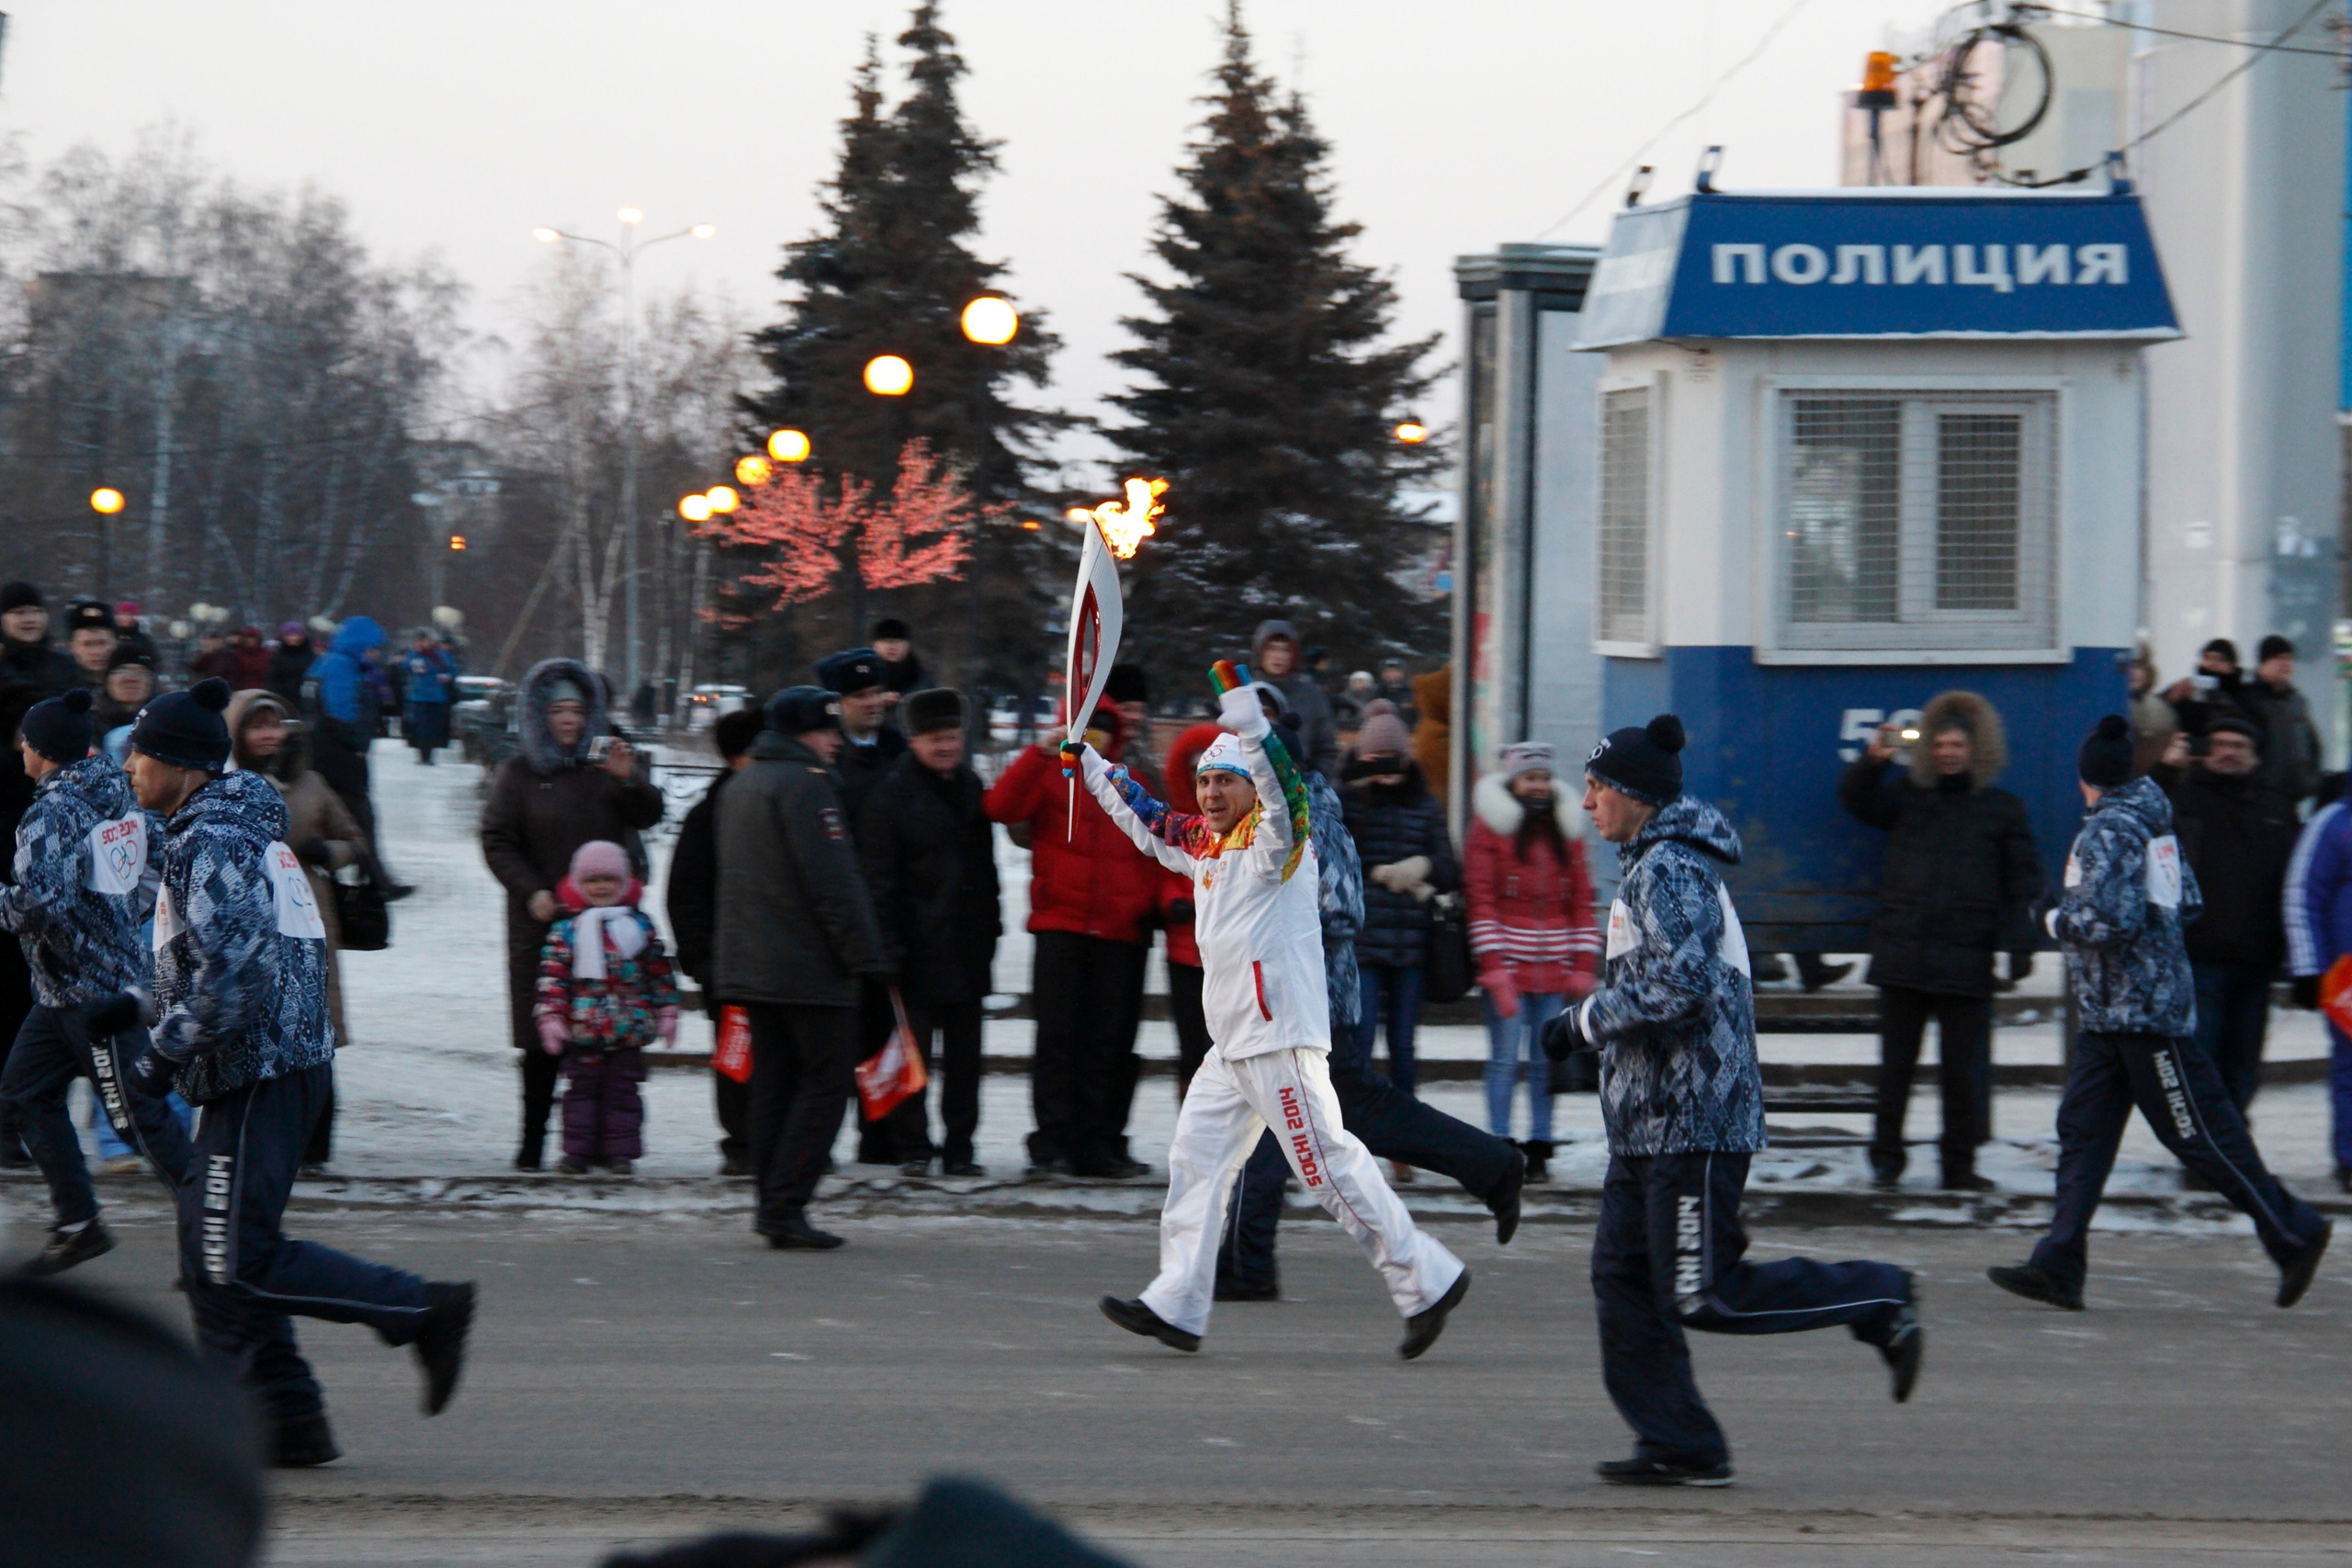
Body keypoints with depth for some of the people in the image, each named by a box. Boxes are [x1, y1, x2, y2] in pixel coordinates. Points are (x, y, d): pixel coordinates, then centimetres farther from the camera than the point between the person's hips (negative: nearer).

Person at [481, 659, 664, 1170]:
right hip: (542, 919, -1)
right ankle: (533, 1139, 4)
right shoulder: (519, 773, 6)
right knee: (541, 1036, -2)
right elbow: (497, 841, 4)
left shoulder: (604, 765, 11)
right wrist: (531, 892, -10)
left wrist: (629, 779, -16)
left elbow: (647, 817, 4)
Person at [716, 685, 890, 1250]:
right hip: (808, 967, -9)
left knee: (775, 1081, 12)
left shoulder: (742, 786, 18)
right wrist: (865, 954, -16)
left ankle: (773, 1201, 10)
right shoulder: (804, 784, -13)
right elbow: (833, 881, -18)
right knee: (826, 1079, -6)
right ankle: (785, 1206, -12)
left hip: (750, 965, 9)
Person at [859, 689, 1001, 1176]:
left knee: (964, 1053, 7)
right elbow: (879, 879, -9)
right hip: (918, 948, -6)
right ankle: (913, 1149, 4)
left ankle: (959, 1149, 12)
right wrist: (888, 946, -14)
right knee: (914, 1051, -2)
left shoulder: (969, 787, 13)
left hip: (968, 948, 6)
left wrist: (991, 925, 14)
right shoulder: (892, 795, -6)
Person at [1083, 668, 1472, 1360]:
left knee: (1328, 1162, -9)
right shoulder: (1205, 844, 15)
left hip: (1281, 1038, -9)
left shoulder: (1274, 840, -9)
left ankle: (1428, 1281, -2)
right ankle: (1176, 1306, 9)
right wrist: (1088, 762, 36)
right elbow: (1145, 821, 32)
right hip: (1231, 1046, 9)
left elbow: (1283, 791, -30)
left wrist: (1247, 720, -43)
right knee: (1196, 1158, 7)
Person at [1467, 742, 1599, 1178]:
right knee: (1505, 1058, -5)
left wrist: (1583, 966, 4)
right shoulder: (1491, 825, 0)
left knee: (1546, 1061, 5)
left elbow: (1582, 901, 13)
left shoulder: (1565, 828, 12)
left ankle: (1539, 1148, 10)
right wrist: (1494, 969, -12)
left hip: (1554, 968, 4)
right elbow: (1481, 900, -5)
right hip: (1507, 963, -4)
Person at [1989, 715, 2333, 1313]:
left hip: (2142, 1011, -10)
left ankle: (2293, 1233, 3)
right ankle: (2058, 1266, 1)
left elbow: (2111, 922, -25)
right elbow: (2189, 902, 18)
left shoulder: (2108, 832, -16)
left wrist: (2054, 918, -10)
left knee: (2202, 1136, -5)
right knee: (2083, 1130, 5)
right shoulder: (2153, 826, 13)